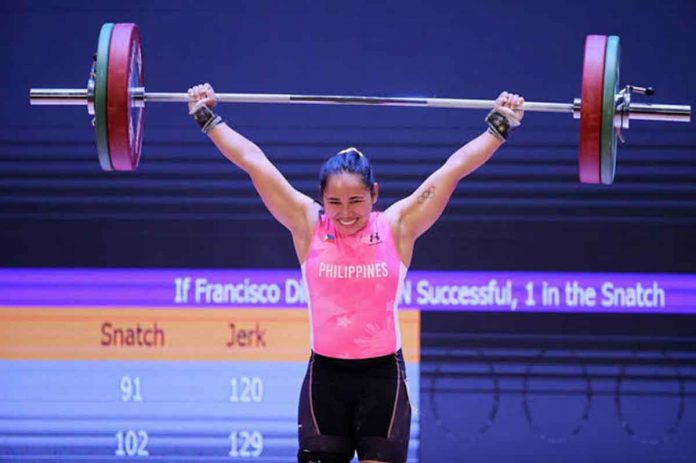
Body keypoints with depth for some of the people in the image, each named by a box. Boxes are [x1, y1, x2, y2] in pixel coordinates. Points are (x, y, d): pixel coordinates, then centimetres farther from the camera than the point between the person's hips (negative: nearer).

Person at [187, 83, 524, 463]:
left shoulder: (397, 227, -1)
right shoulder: (308, 226, 0)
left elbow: (454, 168, 1)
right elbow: (253, 161, 3)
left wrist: (500, 126, 3)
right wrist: (208, 118, 5)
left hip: (382, 377, -1)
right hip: (325, 377, 1)